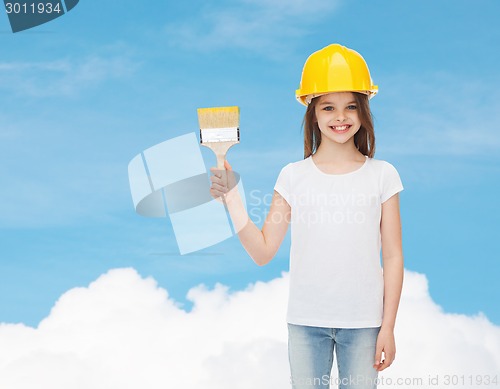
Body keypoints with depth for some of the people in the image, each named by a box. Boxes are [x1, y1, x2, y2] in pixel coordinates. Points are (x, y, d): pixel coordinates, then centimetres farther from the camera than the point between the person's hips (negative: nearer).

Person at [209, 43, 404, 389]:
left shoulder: (382, 175, 0)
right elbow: (263, 252, 0)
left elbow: (392, 256, 2)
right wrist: (231, 197, -9)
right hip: (306, 321, 1)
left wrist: (388, 327, -1)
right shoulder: (294, 176, 2)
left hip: (363, 321, -1)